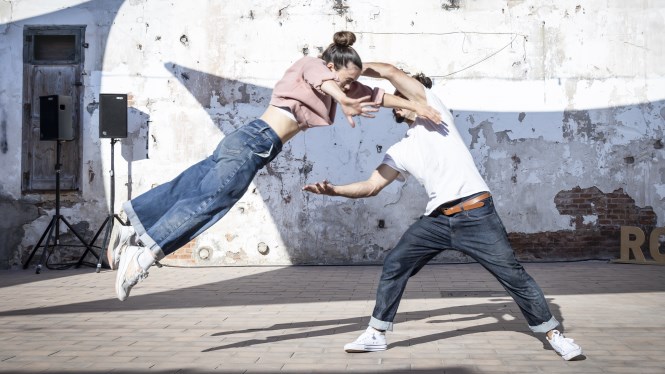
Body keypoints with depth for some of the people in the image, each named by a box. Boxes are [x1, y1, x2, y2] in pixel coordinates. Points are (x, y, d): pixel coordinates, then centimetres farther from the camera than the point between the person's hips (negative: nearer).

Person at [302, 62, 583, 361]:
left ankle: (553, 333, 10)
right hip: (437, 219, 6)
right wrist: (334, 190, -1)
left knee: (512, 274, -4)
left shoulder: (435, 112, 5)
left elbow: (390, 72, -2)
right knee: (394, 265, -1)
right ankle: (376, 334, 10)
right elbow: (371, 187, 12)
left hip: (476, 214, -6)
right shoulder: (400, 151, 19)